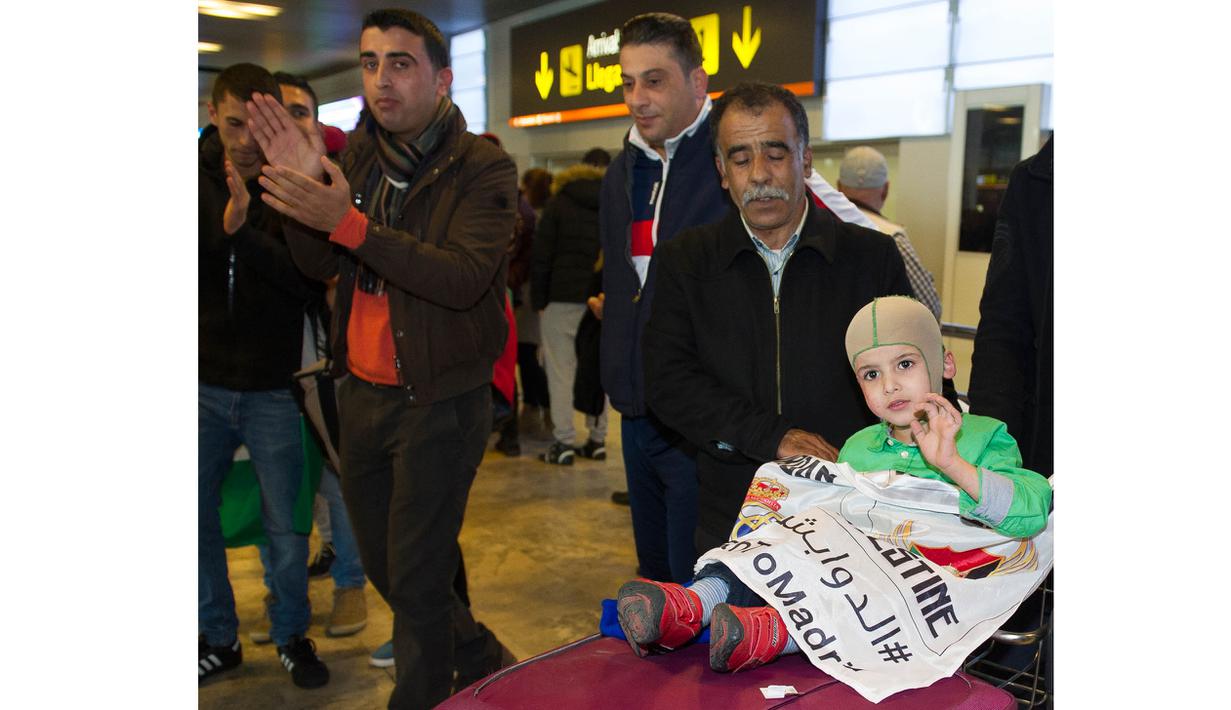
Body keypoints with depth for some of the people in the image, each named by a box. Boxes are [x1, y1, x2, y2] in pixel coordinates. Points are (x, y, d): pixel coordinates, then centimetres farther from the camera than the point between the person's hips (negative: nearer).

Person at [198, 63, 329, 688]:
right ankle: (218, 636, 31)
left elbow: (308, 279, -18)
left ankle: (291, 634, 30)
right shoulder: (201, 179, 2)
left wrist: (243, 232, -33)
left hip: (273, 385, -3)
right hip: (206, 383, 3)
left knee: (285, 523, 8)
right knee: (197, 515, 10)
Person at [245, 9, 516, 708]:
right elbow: (321, 265, 4)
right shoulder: (360, 154, 8)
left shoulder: (483, 168, -11)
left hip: (440, 401, -7)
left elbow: (465, 278, -26)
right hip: (363, 393, 7)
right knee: (386, 567, 19)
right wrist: (302, 198, -15)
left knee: (416, 581, 1)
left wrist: (349, 222, -32)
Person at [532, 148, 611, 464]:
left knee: (561, 371, 1)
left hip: (563, 299, -3)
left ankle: (564, 442, -2)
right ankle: (597, 439, 13)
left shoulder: (558, 202, 3)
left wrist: (538, 300, 2)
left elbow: (541, 256, -1)